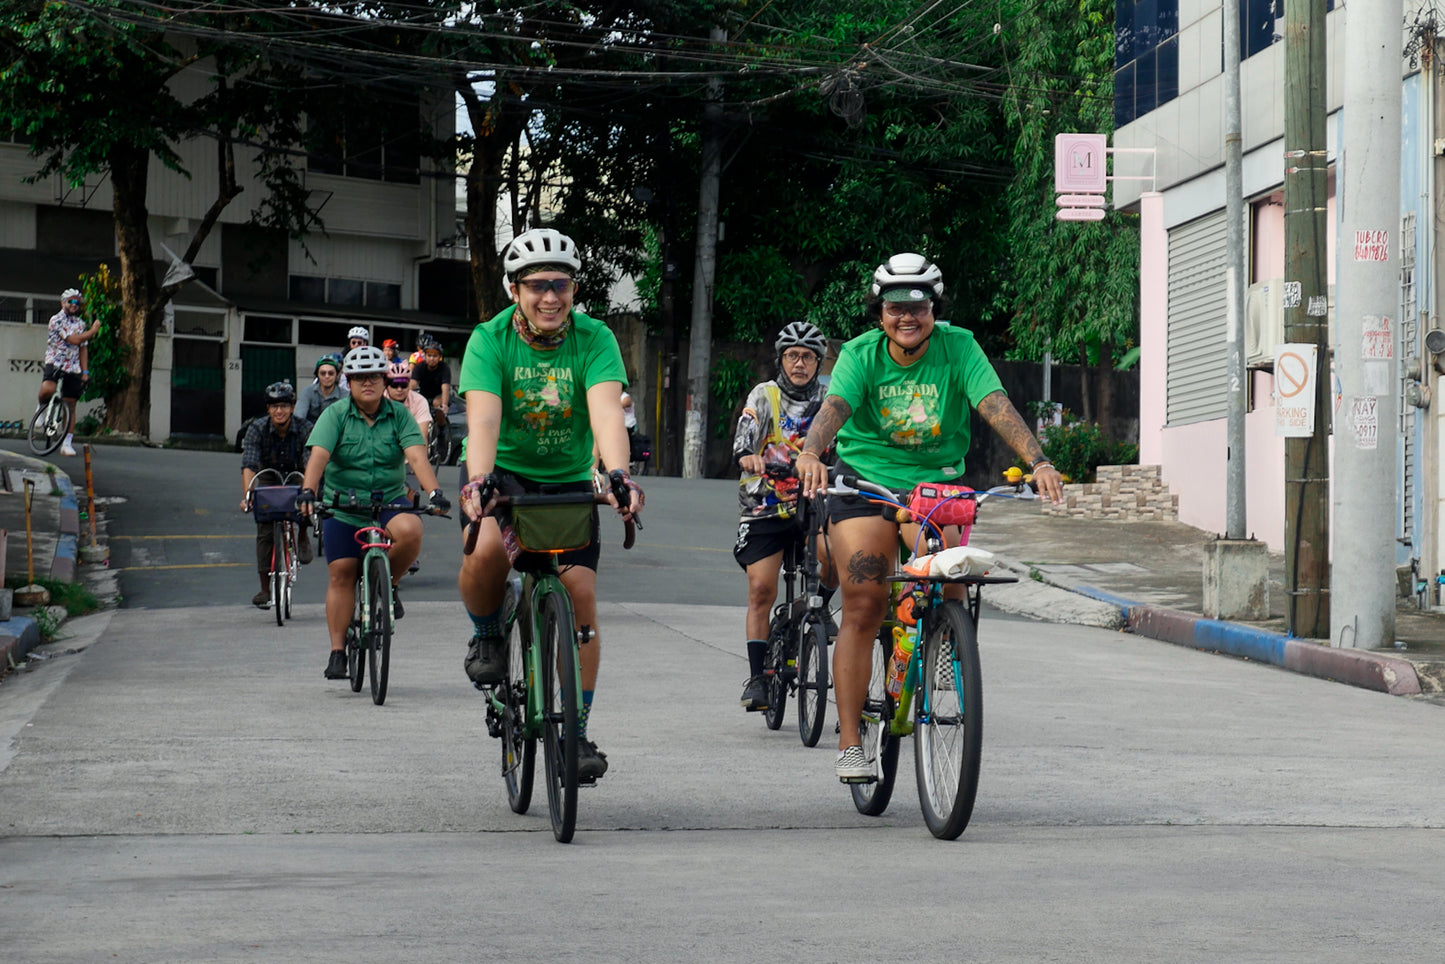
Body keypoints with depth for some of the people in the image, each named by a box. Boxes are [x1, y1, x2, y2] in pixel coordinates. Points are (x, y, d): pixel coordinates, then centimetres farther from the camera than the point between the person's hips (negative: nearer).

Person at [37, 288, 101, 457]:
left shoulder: (81, 324, 14)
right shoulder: (57, 320, -7)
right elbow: (74, 340, -15)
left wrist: (85, 371, 8)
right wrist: (93, 331, -3)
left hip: (73, 368, 5)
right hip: (55, 363, -5)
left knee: (70, 406, 1)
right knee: (48, 389, -33)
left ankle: (67, 443, 4)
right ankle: (41, 405, 3)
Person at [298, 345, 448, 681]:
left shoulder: (399, 415, -2)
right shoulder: (335, 415, -4)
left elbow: (416, 456, -15)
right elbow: (318, 456, -17)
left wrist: (434, 492, -31)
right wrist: (308, 491, -35)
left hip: (389, 501, 0)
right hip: (342, 505, 0)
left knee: (409, 531, -31)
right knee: (341, 574, -3)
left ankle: (389, 584, -2)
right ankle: (337, 652, 5)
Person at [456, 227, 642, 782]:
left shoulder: (594, 340, -15)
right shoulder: (490, 340, -17)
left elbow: (607, 412, -30)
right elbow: (483, 419, -31)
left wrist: (619, 475, -48)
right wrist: (478, 481, -49)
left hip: (570, 480, 2)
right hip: (505, 472, -1)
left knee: (581, 596, -9)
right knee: (486, 550, -32)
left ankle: (577, 731, 3)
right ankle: (486, 635, 0)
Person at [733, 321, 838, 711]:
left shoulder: (827, 401, 6)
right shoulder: (765, 395, -1)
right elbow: (745, 434, -16)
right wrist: (747, 456, -39)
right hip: (764, 504, -1)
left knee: (835, 553, -27)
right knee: (762, 590, -6)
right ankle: (757, 676, 2)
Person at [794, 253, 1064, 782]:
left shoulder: (958, 347, -9)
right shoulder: (861, 355, -10)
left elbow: (997, 407, -22)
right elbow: (833, 407, -28)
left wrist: (1039, 462, -38)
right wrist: (810, 454, -50)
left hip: (935, 484, 1)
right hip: (865, 481, -1)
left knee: (949, 592, -19)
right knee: (863, 608, -9)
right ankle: (850, 744, -4)